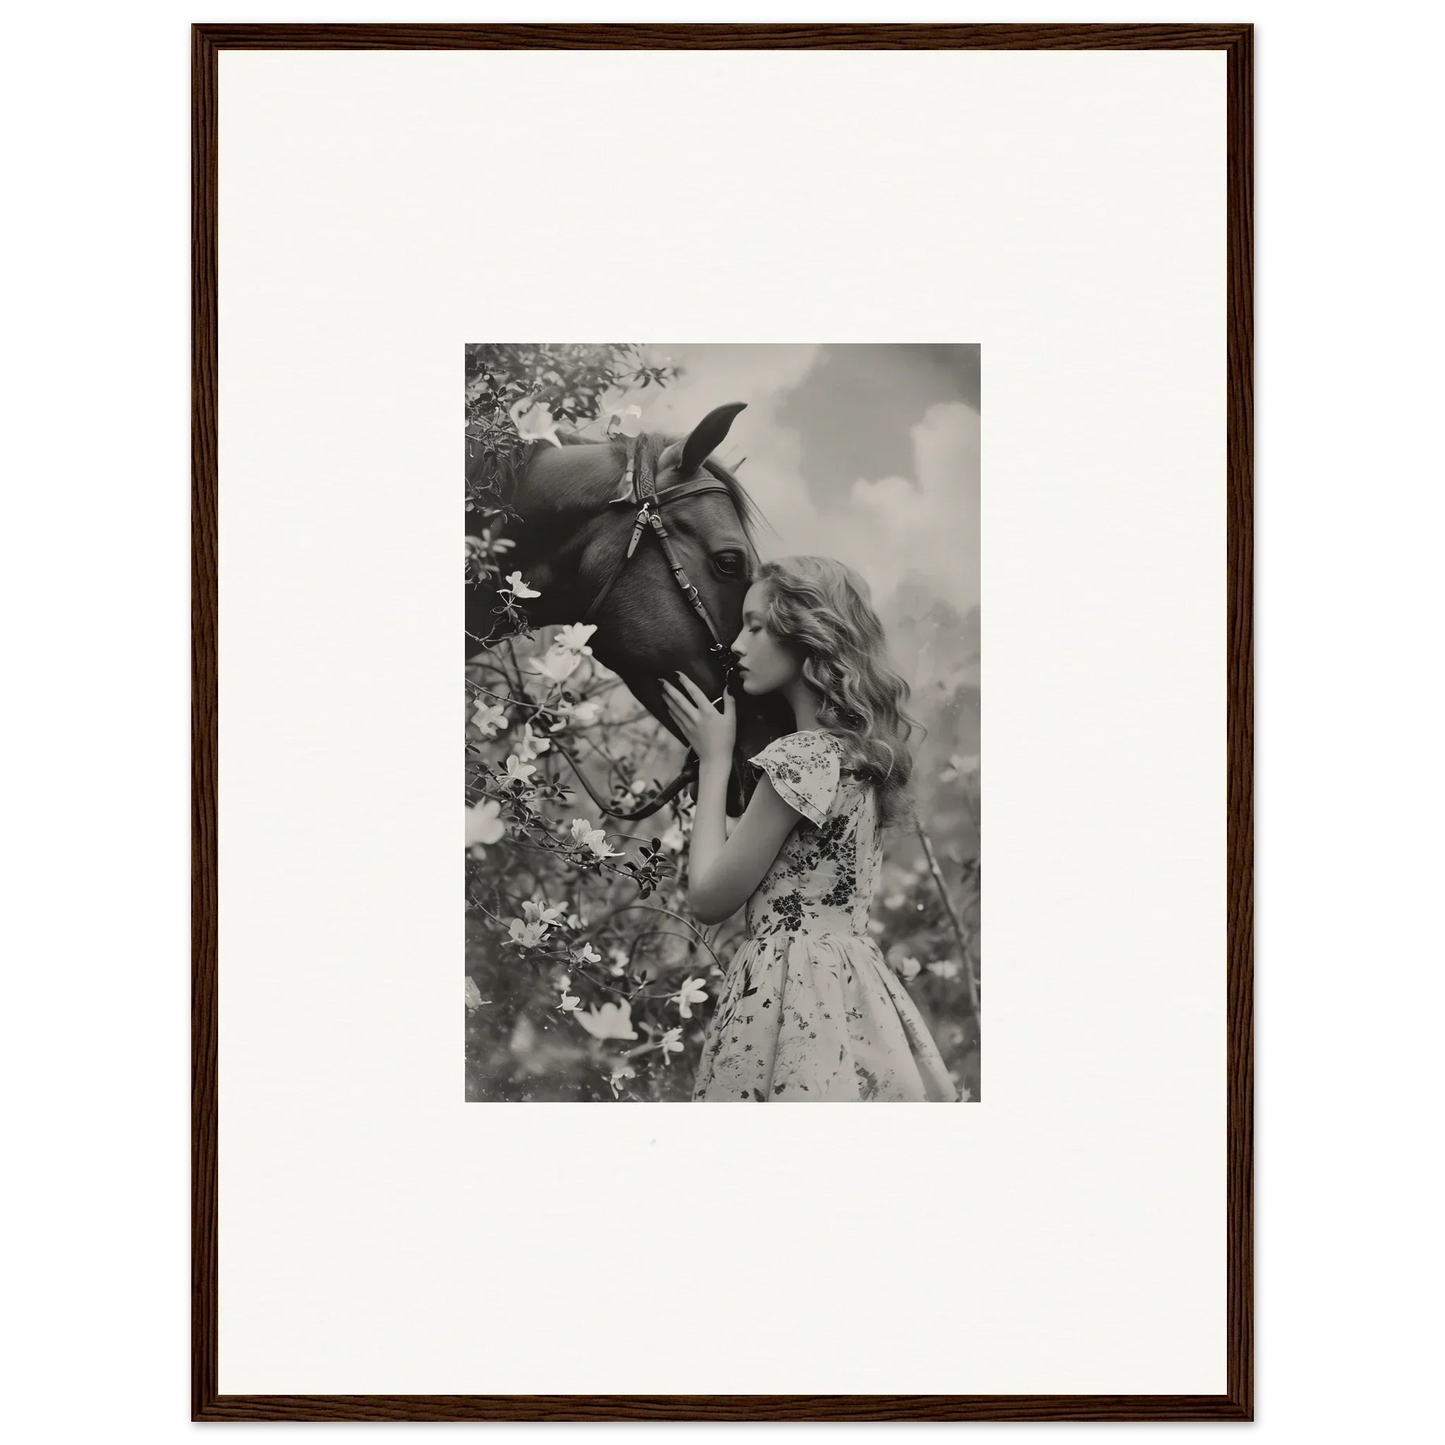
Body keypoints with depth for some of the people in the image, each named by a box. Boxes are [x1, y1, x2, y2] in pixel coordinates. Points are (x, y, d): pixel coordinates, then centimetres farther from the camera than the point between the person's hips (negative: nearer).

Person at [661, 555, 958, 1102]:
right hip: (854, 982, 9)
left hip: (791, 988, -9)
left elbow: (709, 899, -9)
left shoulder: (801, 757, -15)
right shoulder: (860, 751, 12)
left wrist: (714, 760, 0)